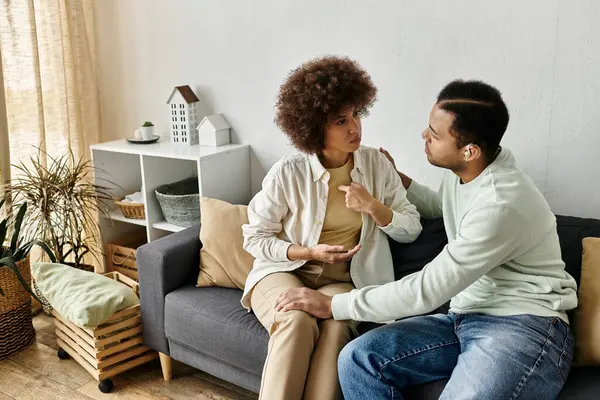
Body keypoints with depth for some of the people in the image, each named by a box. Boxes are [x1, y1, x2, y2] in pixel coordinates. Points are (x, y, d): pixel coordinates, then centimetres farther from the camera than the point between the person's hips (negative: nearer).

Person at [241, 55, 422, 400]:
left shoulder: (377, 164, -3)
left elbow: (412, 229, 2)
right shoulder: (288, 173, -12)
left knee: (336, 326, -32)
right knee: (298, 322, -34)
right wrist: (309, 252, -16)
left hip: (341, 281, 2)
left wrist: (372, 206, -16)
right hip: (283, 271, -1)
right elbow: (254, 238, -3)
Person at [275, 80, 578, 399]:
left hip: (524, 326, -8)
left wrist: (333, 305, -16)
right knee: (357, 359, -13)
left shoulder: (501, 206, -24)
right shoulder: (459, 173, 6)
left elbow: (425, 291, -22)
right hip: (465, 319, 8)